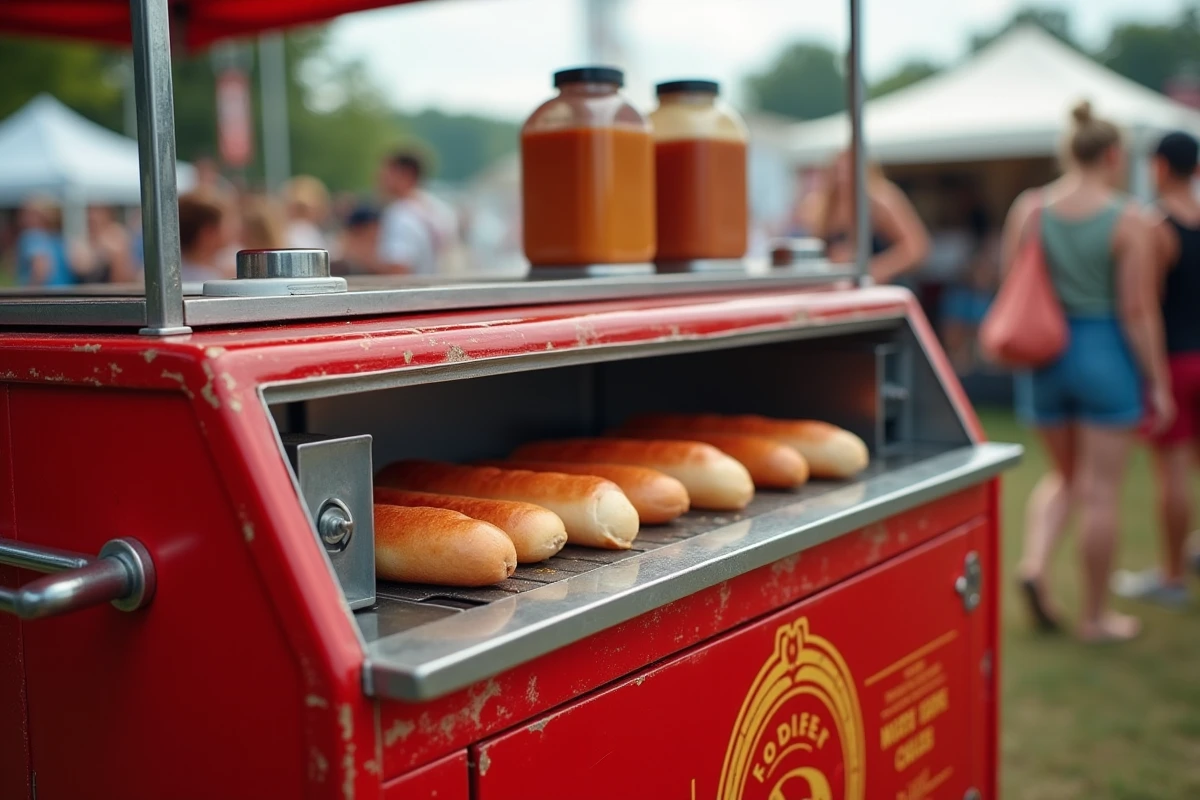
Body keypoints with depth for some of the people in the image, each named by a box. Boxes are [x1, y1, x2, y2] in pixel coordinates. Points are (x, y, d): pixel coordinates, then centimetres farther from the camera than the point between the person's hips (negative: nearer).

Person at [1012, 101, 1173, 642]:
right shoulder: (1129, 221, -10)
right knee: (1101, 491, 5)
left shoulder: (1028, 209, 2)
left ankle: (1034, 562, 0)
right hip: (1106, 354, -4)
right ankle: (1096, 616, 16)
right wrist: (1157, 381, -4)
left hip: (1045, 356, 4)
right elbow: (1139, 309, -11)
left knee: (1063, 474, 23)